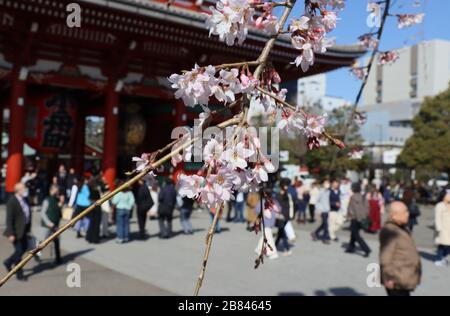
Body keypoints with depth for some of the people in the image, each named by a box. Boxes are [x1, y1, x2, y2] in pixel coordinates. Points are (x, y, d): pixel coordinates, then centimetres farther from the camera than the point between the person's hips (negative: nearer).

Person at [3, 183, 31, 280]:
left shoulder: (24, 199, 6)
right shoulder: (11, 202, -19)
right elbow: (9, 218, -20)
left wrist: (28, 228, 14)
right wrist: (11, 234, -21)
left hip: (23, 230, 8)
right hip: (16, 231, -8)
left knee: (24, 248, 17)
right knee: (19, 251, 1)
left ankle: (8, 262, 39)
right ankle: (19, 274, 15)